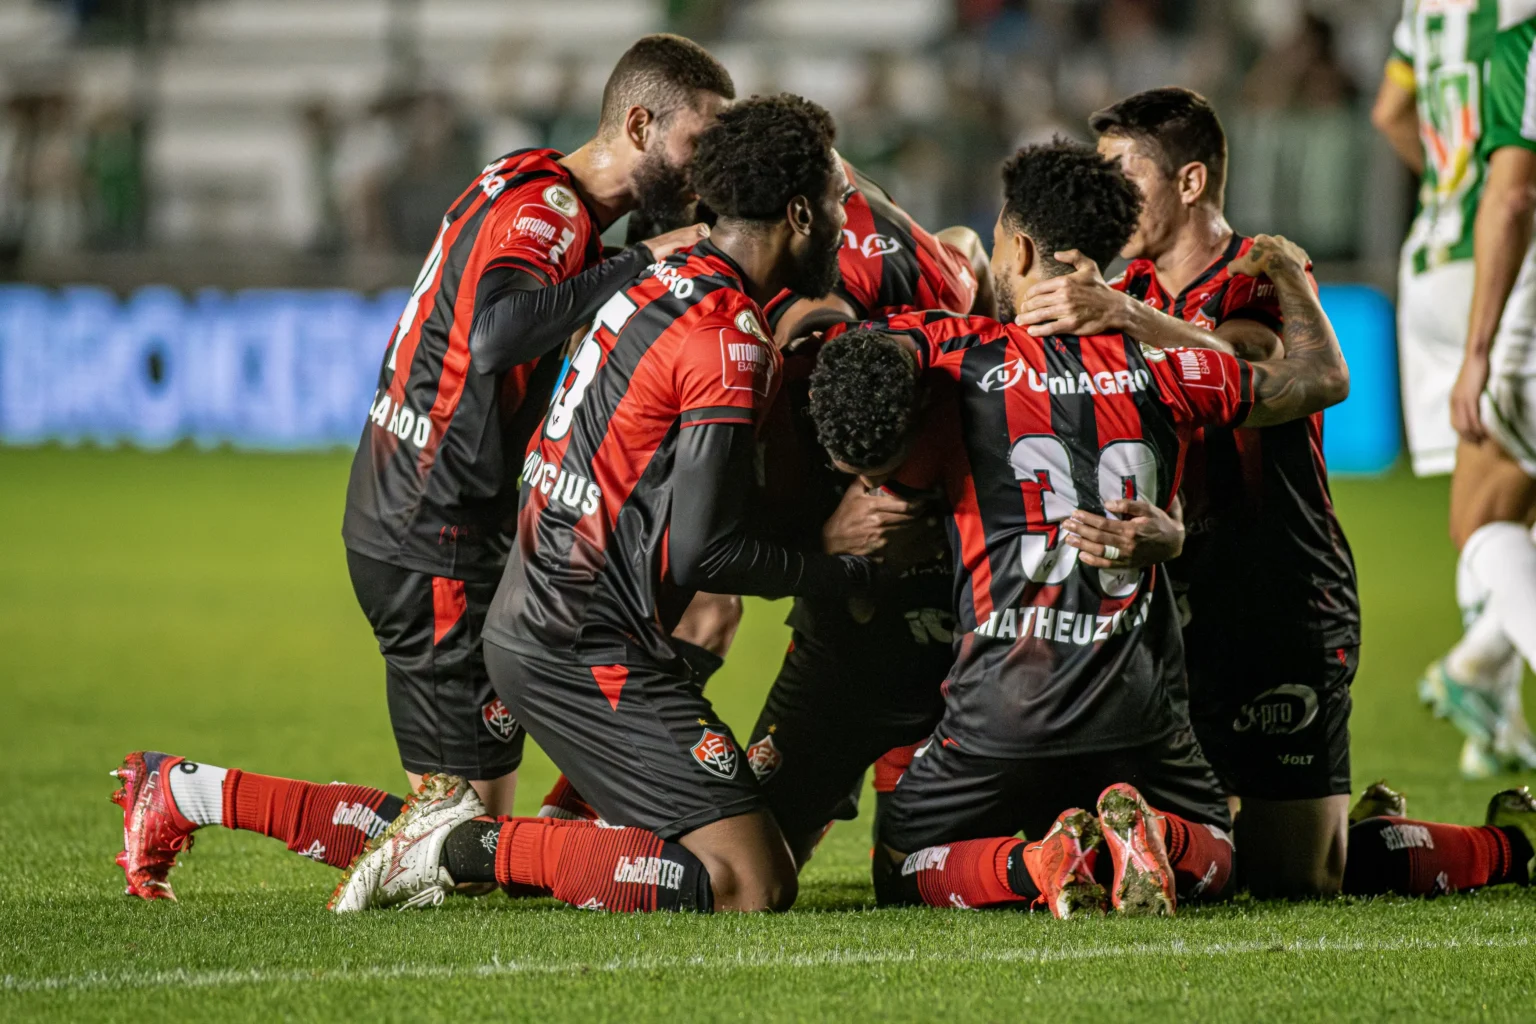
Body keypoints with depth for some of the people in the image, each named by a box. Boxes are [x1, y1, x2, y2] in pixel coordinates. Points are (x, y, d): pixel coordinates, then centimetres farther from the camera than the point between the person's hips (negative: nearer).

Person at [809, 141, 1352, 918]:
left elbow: (863, 353, -20)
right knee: (1210, 854, 27)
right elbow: (1323, 378, 15)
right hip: (1136, 710, 2)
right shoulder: (1158, 368, 4)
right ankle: (1150, 839, -10)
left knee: (905, 873, 18)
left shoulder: (966, 353, -2)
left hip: (1003, 709, -2)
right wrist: (1285, 271, 31)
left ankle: (1035, 864, -14)